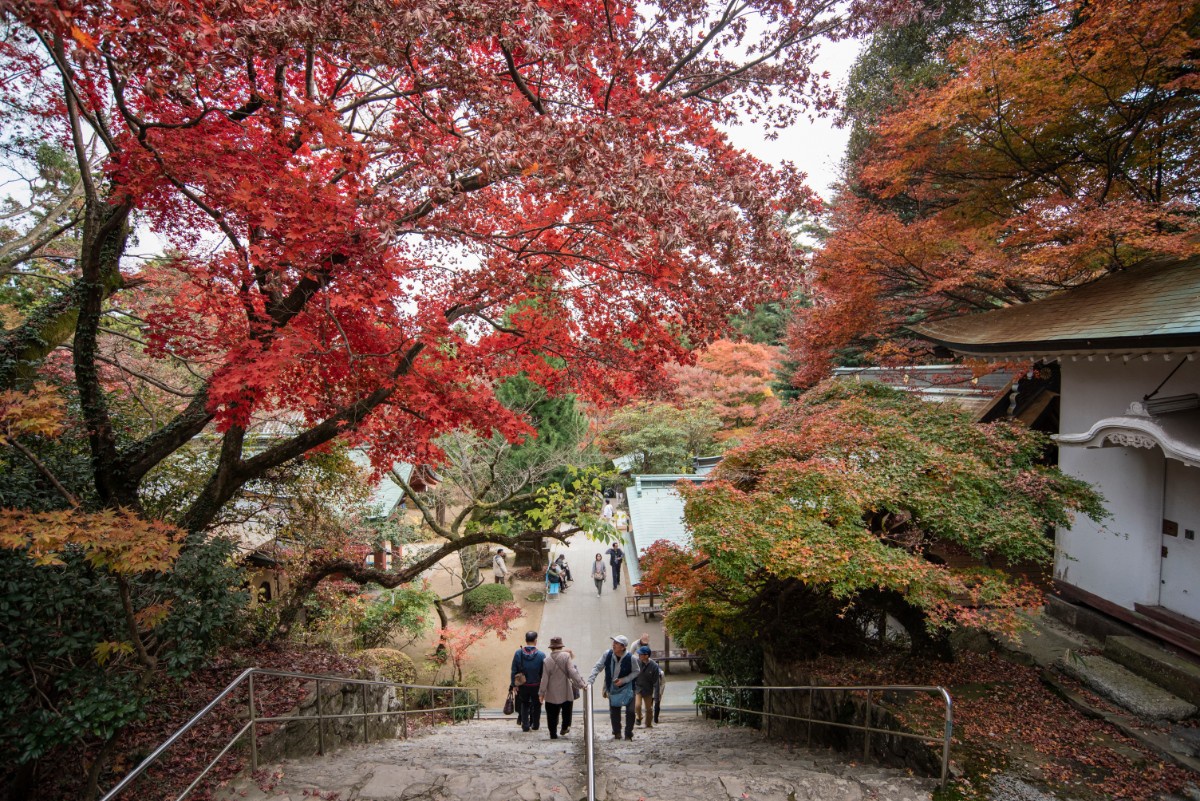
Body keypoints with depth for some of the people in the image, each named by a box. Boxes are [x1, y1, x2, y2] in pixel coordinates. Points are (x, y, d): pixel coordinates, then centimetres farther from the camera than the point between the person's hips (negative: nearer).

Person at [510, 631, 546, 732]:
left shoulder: (518, 653, -10)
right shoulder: (541, 655, -15)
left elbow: (514, 670, -5)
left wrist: (513, 684, 3)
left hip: (523, 686, 1)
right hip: (536, 686, -1)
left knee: (524, 704, 20)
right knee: (536, 705, 19)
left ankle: (525, 725, 17)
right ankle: (535, 725, 27)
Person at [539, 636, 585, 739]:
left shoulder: (547, 660, -5)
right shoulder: (567, 656, -11)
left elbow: (544, 678, -3)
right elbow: (573, 672, -17)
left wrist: (541, 693, 5)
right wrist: (581, 684, -11)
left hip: (552, 694, 1)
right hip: (566, 692, -1)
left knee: (552, 715, 10)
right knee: (567, 711, 22)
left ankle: (553, 734, 11)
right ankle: (565, 728, 28)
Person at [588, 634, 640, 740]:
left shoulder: (630, 658, -23)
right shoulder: (607, 654, -17)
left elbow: (636, 671, -8)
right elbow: (597, 667, -11)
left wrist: (624, 680, -20)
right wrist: (589, 681, -22)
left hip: (626, 688, -2)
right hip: (612, 688, 3)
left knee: (630, 711, -4)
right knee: (614, 712, 9)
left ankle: (628, 734, 14)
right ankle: (617, 733, 28)